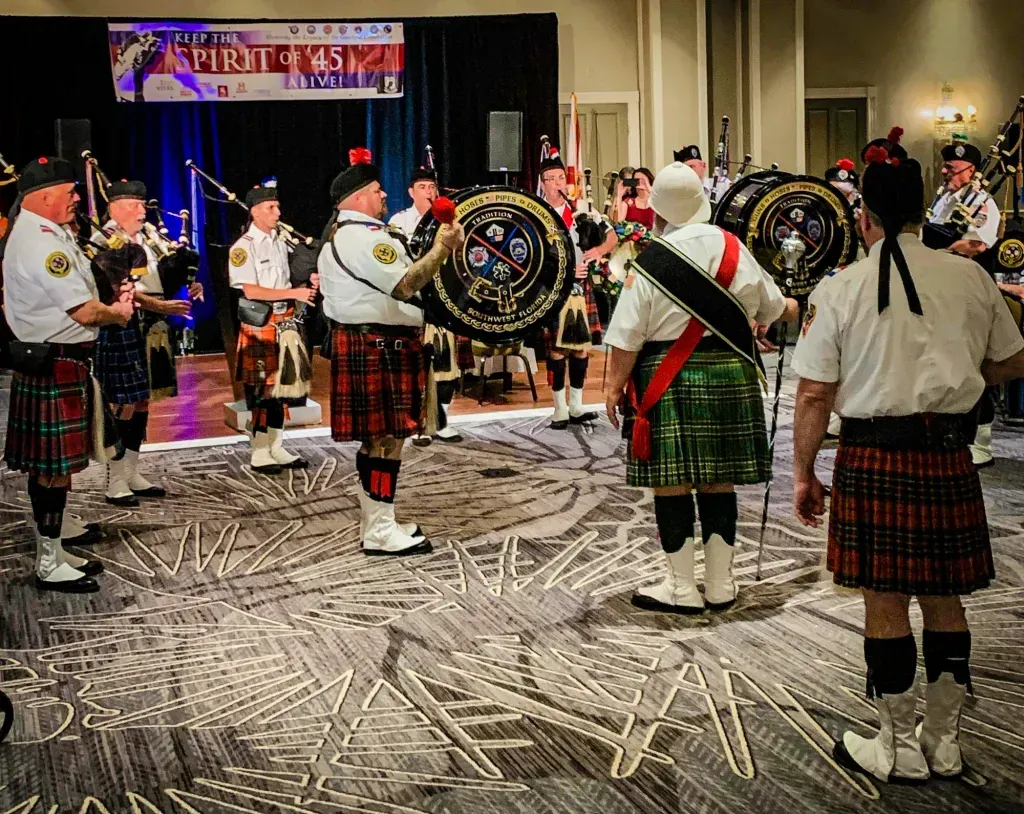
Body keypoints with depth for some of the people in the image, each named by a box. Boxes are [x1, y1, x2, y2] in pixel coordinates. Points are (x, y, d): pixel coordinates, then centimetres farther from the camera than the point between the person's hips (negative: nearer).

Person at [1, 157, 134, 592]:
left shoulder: (46, 232, 14)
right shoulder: (41, 241, -19)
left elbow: (78, 294, 20)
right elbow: (85, 312, -21)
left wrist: (110, 303, 2)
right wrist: (119, 313, -2)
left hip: (60, 364, 10)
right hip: (54, 368, -10)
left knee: (53, 466, 15)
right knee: (53, 468, -3)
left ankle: (53, 552, 25)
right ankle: (49, 566, 6)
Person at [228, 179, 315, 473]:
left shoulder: (280, 241, 11)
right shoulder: (243, 247, -10)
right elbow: (251, 291, -18)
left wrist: (308, 283, -2)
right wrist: (294, 292, -19)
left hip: (284, 322, 7)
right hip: (259, 325, -7)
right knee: (261, 389, -2)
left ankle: (276, 447, 20)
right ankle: (259, 453, 7)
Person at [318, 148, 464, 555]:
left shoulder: (337, 237, 20)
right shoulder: (367, 236, -15)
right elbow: (405, 286, -24)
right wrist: (442, 248, -18)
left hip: (355, 344, 11)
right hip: (379, 348, -11)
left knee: (376, 438, 14)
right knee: (387, 437, -8)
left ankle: (374, 520, 21)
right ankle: (380, 532, -4)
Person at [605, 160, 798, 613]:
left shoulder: (650, 263, -9)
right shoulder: (733, 249, 5)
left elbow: (628, 338, -11)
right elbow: (772, 308, 20)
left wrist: (615, 386, 1)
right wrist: (790, 308, 42)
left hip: (670, 384, -5)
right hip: (730, 376, 5)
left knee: (673, 483, 2)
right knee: (719, 482, 11)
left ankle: (681, 588, 9)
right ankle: (720, 584, 19)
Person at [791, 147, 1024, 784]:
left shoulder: (838, 289, -6)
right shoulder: (970, 277, 1)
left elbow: (814, 396, -6)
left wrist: (804, 473, 4)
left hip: (874, 456, -3)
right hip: (948, 453, 3)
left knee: (885, 600, 6)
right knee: (943, 598, 14)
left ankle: (900, 750, 17)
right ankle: (945, 743, 25)